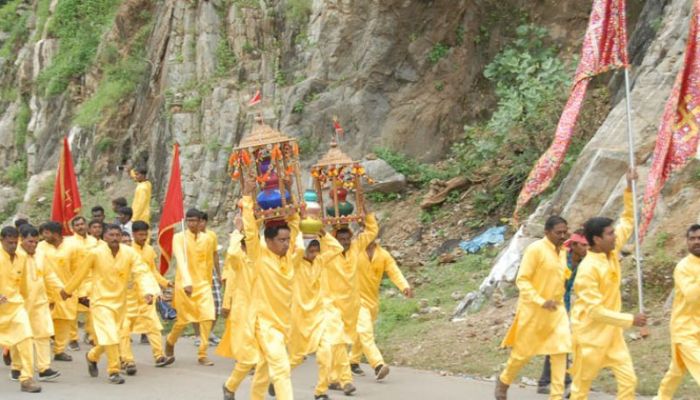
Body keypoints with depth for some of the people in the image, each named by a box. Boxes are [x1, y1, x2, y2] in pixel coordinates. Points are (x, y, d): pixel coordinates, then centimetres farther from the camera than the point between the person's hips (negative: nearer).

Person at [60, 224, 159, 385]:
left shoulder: (130, 253, -11)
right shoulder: (95, 253, -14)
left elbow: (142, 273, -16)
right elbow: (81, 273, -1)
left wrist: (148, 292, -33)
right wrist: (67, 290, 10)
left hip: (120, 301, 4)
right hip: (101, 300, -4)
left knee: (111, 337, 17)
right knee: (110, 336, -15)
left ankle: (92, 356, 45)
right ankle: (114, 371, 0)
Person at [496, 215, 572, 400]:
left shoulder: (562, 251, 6)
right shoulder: (535, 249, -17)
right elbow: (522, 280, -19)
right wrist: (541, 301, -27)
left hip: (556, 309, 6)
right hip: (533, 309, -6)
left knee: (560, 350, -6)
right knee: (524, 352, 6)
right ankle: (503, 382, 31)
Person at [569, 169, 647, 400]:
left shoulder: (612, 252, -1)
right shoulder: (588, 269, -24)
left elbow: (628, 221, 11)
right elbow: (595, 311, -25)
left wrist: (629, 189, -1)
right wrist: (630, 320, -22)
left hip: (612, 333, 7)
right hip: (591, 334, -7)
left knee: (628, 380, 0)